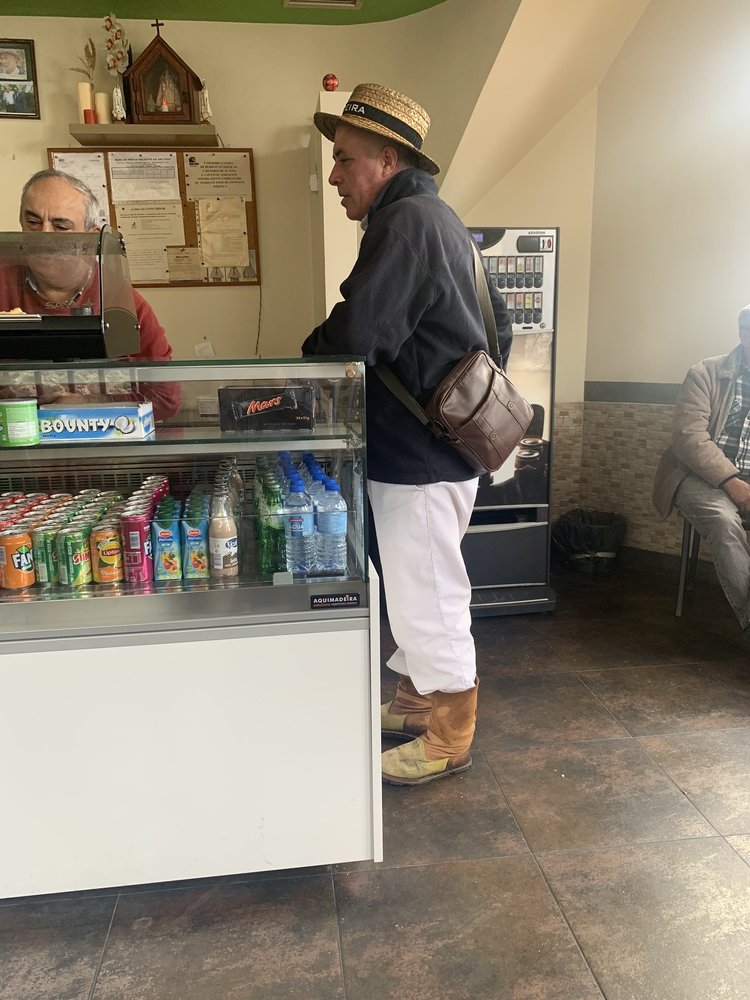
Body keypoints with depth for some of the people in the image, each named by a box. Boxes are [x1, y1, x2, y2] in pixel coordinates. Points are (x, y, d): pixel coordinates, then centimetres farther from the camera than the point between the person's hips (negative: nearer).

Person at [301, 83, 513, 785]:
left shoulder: (406, 222, -16)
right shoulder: (435, 218, 17)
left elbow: (353, 337, -26)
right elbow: (497, 325, 22)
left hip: (419, 456, -11)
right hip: (426, 443, 11)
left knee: (427, 596, 3)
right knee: (411, 588, 21)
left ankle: (448, 740, 21)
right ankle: (414, 703, 38)